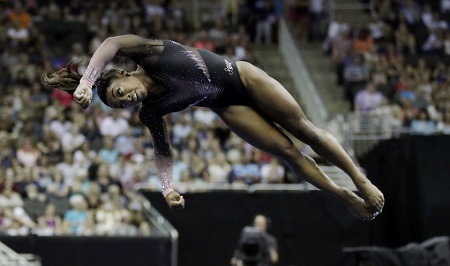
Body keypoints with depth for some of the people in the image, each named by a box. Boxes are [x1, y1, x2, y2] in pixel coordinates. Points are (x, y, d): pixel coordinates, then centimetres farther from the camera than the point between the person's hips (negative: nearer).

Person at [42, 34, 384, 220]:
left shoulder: (150, 56, -26)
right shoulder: (151, 113, -14)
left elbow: (112, 43, -42)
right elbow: (164, 151, -7)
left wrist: (86, 81, -50)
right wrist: (167, 186, -22)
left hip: (242, 77, -2)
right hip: (228, 107, 2)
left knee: (304, 129, 3)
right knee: (287, 151, -2)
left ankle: (362, 182, 18)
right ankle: (349, 198, 12)